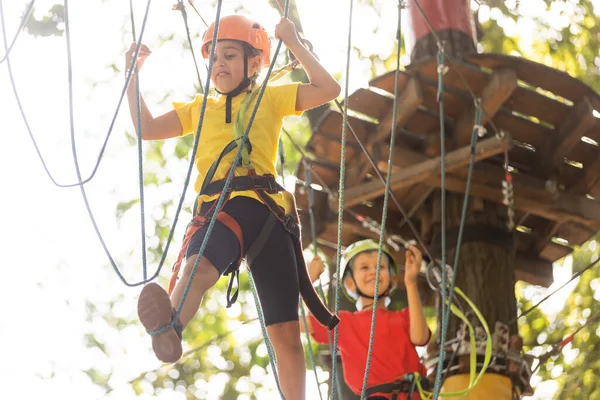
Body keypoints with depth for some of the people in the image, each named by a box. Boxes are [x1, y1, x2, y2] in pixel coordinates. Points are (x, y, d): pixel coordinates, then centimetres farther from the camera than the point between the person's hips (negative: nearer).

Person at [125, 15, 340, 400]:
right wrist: (133, 74, 22)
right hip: (215, 210, 0)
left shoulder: (270, 98, 19)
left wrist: (294, 43, 8)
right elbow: (147, 128, 26)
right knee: (197, 266, -40)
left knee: (286, 332, -2)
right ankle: (169, 332, -67)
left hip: (264, 209, 0)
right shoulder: (199, 108, 29)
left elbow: (329, 89, 8)